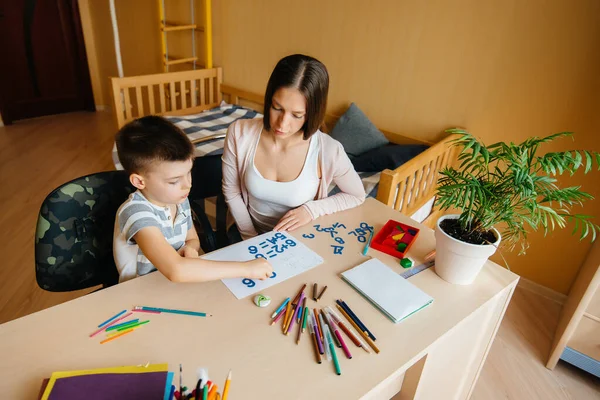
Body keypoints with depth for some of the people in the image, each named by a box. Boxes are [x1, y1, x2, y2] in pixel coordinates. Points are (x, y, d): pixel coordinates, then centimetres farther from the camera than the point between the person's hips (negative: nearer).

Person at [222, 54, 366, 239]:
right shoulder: (239, 133, -15)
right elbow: (231, 191, -1)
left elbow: (357, 195, -3)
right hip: (251, 234, 2)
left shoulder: (328, 151, -20)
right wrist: (250, 237, -6)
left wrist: (312, 210, -15)